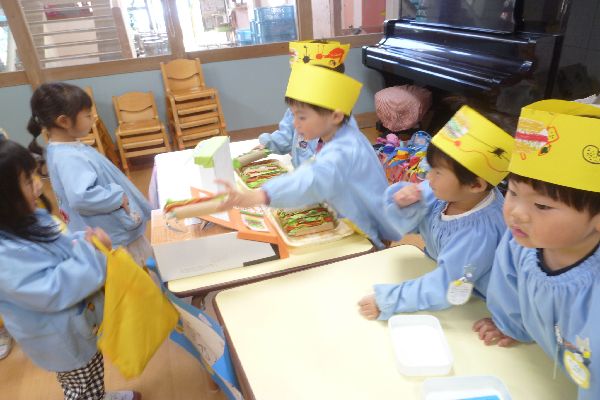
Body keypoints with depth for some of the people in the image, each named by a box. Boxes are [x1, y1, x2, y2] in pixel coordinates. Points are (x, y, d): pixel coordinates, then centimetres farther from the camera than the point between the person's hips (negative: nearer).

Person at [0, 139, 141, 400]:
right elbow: (52, 291, -34)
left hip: (78, 321, 8)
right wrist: (90, 250, -27)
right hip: (61, 337, -8)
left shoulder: (24, 220, -5)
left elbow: (59, 247, 10)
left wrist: (84, 239, -11)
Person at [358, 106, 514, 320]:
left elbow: (446, 290, -27)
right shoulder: (443, 192, -16)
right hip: (443, 272, 6)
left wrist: (387, 301, -24)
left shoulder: (479, 232, -32)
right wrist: (405, 205, -25)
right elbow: (406, 225, -3)